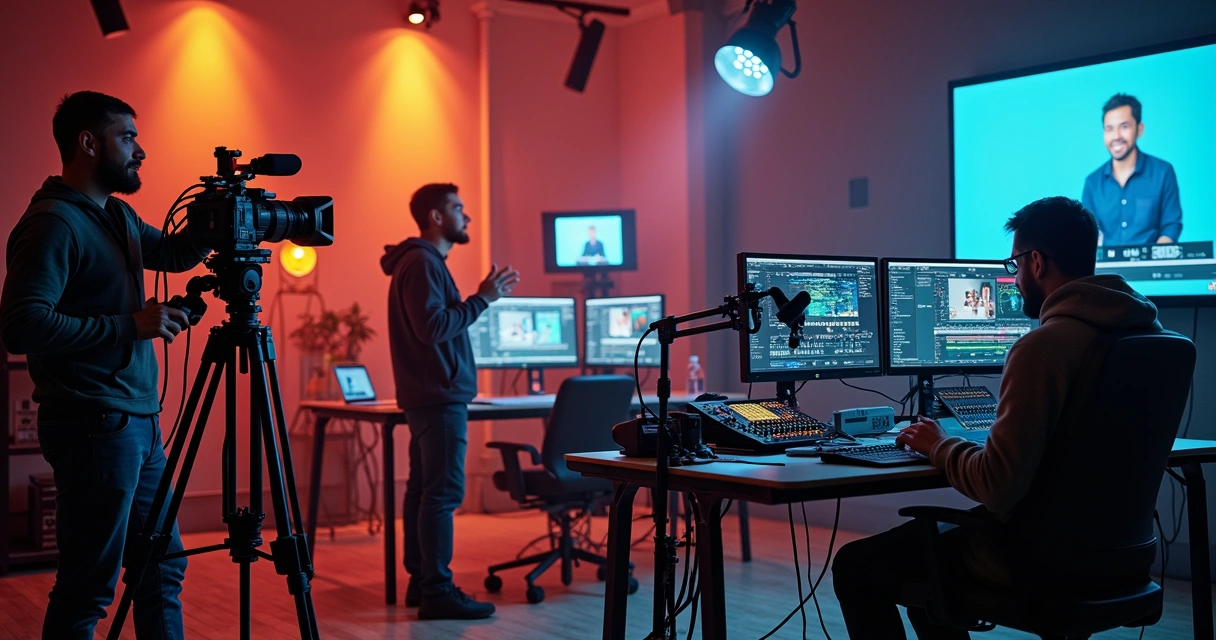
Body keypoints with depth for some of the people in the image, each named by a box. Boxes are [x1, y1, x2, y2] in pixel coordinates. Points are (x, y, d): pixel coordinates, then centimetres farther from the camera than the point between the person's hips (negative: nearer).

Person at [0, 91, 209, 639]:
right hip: (95, 425, -10)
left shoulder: (117, 215, 14)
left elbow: (174, 254, 29)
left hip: (138, 420, 10)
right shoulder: (53, 223, -14)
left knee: (163, 567, 16)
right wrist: (130, 324, -21)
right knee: (89, 587, -3)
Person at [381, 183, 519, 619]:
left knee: (423, 489, 10)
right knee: (443, 492, -11)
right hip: (439, 395, -11)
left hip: (428, 397, 11)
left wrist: (484, 296, 15)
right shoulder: (422, 263, -13)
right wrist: (482, 299, -15)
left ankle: (421, 582, 15)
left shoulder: (423, 262, 19)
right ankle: (437, 591, -10)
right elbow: (434, 327, -22)